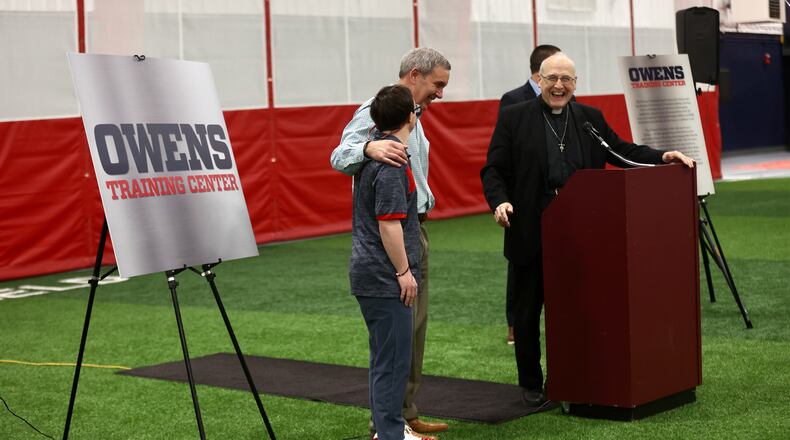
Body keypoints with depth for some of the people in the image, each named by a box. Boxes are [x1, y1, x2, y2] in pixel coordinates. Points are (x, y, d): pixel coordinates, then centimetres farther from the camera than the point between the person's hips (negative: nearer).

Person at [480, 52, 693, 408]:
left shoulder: (590, 118, 11)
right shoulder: (514, 118, 1)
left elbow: (621, 151, 13)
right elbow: (493, 169, -2)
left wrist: (662, 157, -1)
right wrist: (499, 202, -20)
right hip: (531, 232, -2)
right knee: (528, 311, 8)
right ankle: (530, 384, 21)